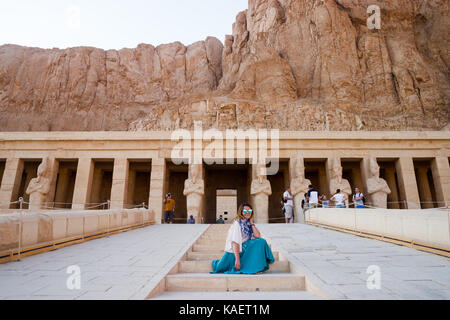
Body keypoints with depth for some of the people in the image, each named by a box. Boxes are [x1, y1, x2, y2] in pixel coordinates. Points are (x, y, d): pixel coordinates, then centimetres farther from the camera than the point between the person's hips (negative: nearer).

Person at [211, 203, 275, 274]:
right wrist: (237, 260, -28)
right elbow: (235, 243, -22)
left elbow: (258, 236, -9)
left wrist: (251, 223, -8)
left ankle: (256, 267, -5)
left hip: (248, 248, 5)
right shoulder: (237, 223, -15)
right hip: (235, 251, -5)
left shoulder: (250, 224, 7)